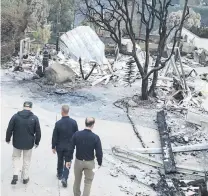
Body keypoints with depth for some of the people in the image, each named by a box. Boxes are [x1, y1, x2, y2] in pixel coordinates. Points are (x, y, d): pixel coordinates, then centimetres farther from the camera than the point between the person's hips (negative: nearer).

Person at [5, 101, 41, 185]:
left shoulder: (15, 116, -10)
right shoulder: (34, 118, -9)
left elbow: (9, 129, -6)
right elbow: (38, 132, -5)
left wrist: (8, 139, 10)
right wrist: (37, 142, 9)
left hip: (17, 143, 0)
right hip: (29, 143, 0)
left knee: (16, 157, 20)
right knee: (26, 160, 16)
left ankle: (15, 175, 6)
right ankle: (25, 177, 25)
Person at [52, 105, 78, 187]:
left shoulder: (58, 123, -17)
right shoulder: (73, 122, -13)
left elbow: (54, 136, -10)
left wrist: (53, 147, 2)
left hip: (60, 146, 0)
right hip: (70, 146, 0)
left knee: (60, 161, 21)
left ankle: (59, 174, 38)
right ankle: (64, 178, -4)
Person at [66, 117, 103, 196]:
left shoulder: (76, 134, -13)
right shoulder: (96, 137, -18)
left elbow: (71, 149, -8)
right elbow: (99, 152, -13)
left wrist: (68, 160, 4)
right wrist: (99, 163, 3)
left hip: (78, 161, 2)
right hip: (90, 163, -2)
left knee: (77, 180, 23)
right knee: (88, 182, 15)